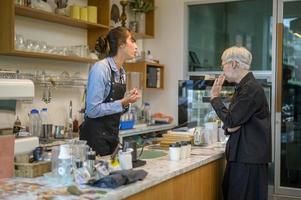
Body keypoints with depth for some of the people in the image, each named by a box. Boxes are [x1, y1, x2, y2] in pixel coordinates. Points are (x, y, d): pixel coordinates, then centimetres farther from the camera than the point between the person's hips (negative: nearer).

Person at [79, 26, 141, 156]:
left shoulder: (121, 71, 9)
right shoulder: (101, 68, -16)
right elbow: (93, 110, -21)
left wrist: (126, 101, 1)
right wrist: (122, 102, -19)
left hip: (112, 136, 8)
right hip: (96, 136, -8)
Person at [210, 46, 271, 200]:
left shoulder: (251, 89, -16)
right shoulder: (242, 87, 14)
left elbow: (230, 120, -18)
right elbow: (231, 121, 16)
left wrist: (215, 97, -6)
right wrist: (229, 127, -7)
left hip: (250, 157, -9)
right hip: (241, 154, 9)